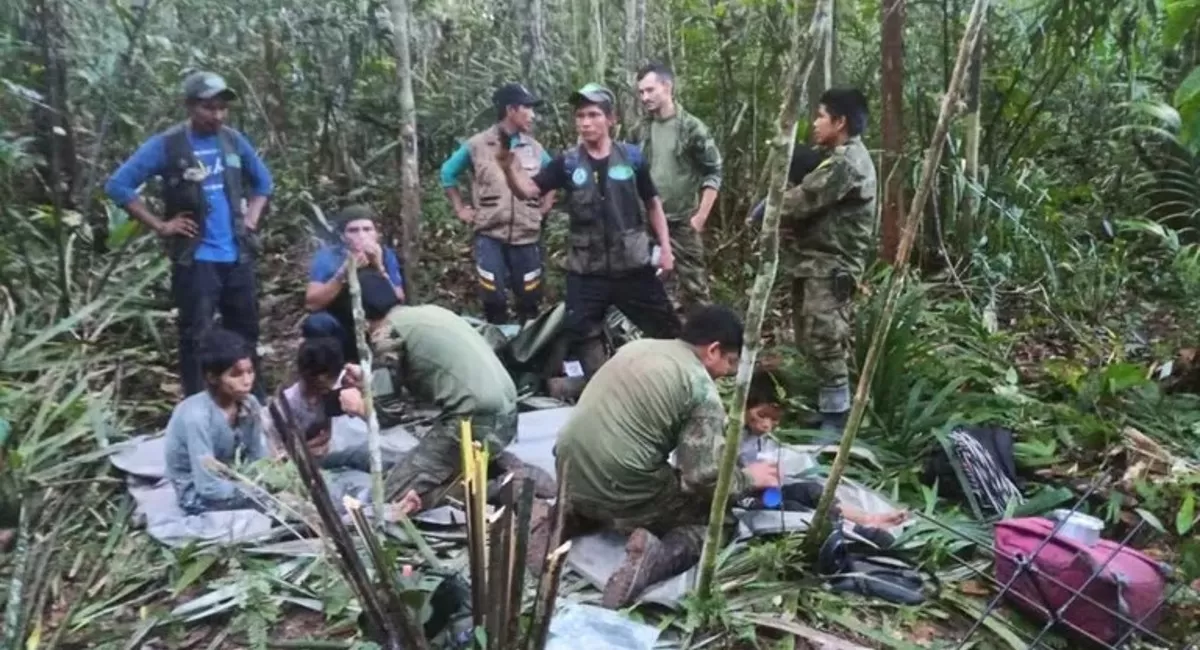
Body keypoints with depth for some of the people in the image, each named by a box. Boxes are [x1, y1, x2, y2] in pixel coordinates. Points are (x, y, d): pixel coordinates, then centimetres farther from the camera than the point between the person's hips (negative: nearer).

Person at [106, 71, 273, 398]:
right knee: (195, 337, -1)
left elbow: (263, 180, 22)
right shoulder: (166, 145, -7)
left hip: (238, 257, 5)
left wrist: (252, 218, 9)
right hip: (195, 260, -5)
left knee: (246, 333, 13)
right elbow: (118, 185, -7)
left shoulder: (234, 140, 6)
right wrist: (160, 225, -10)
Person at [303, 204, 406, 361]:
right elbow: (311, 304, -22)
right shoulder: (327, 256, -13)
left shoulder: (387, 256, -8)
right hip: (339, 332, -2)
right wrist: (343, 273, -33)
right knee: (317, 322, -30)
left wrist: (380, 269, -30)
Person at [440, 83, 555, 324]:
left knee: (529, 300, 8)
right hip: (490, 235, -3)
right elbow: (448, 172, 10)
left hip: (527, 236, 3)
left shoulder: (534, 148, 7)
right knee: (493, 300, 0)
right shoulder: (477, 145, -2)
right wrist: (460, 209, 7)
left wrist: (545, 206, 12)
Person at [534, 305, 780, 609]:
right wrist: (748, 478, 7)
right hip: (620, 491, -7)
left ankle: (568, 519, 13)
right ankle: (658, 555, -13)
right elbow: (704, 478, -13)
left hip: (571, 474, 7)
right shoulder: (703, 390, -8)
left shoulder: (636, 346, 13)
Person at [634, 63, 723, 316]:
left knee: (693, 281, 1)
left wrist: (701, 216, -12)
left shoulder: (691, 127, -8)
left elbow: (713, 173, -8)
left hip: (683, 220, -5)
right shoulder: (642, 129, 7)